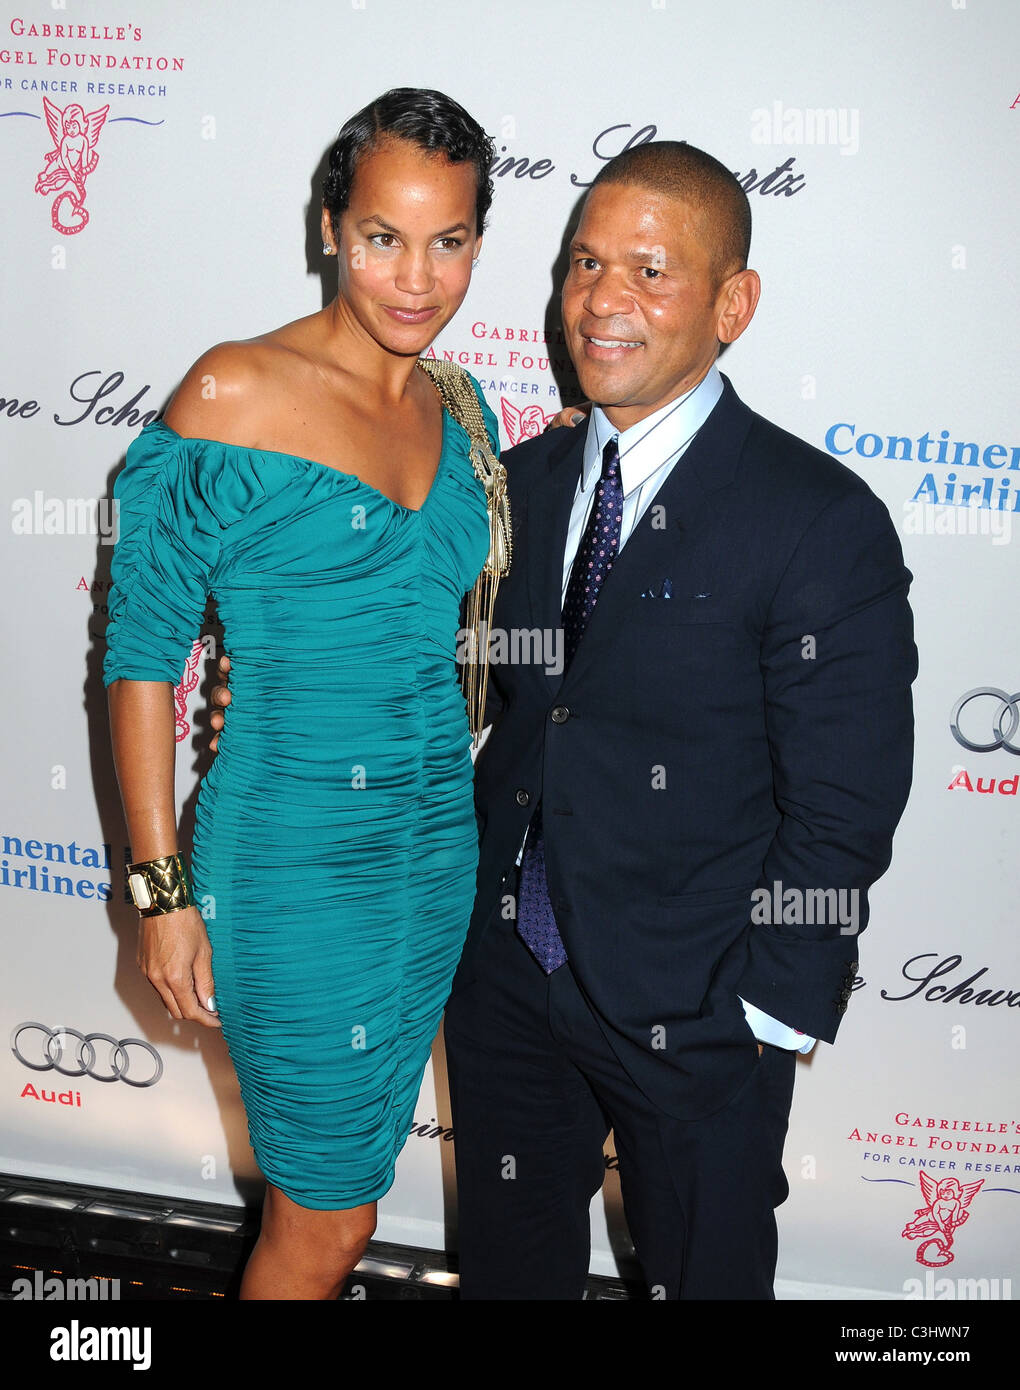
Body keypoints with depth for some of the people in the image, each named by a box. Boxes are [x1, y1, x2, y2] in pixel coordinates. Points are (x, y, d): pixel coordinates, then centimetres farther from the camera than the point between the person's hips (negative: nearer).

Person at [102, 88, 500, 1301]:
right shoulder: (235, 395, -13)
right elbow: (143, 652, -11)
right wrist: (161, 888, -11)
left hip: (435, 840, 6)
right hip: (295, 856, -5)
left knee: (342, 1181, 21)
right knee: (325, 1223, 7)